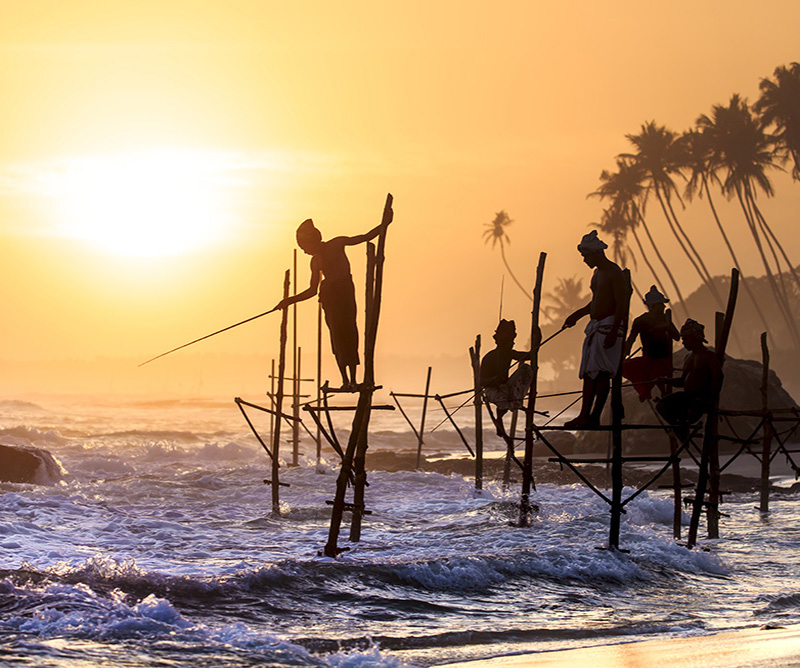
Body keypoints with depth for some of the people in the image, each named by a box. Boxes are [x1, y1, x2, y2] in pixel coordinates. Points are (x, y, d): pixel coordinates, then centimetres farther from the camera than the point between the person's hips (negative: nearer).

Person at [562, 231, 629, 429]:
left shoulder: (614, 273, -11)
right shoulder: (597, 273, 18)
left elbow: (621, 305, -17)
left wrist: (613, 333, -22)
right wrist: (578, 314, 26)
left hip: (609, 326, -10)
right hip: (595, 327, 10)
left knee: (602, 373, -12)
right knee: (589, 373, 6)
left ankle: (595, 417, -14)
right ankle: (584, 415, 7)